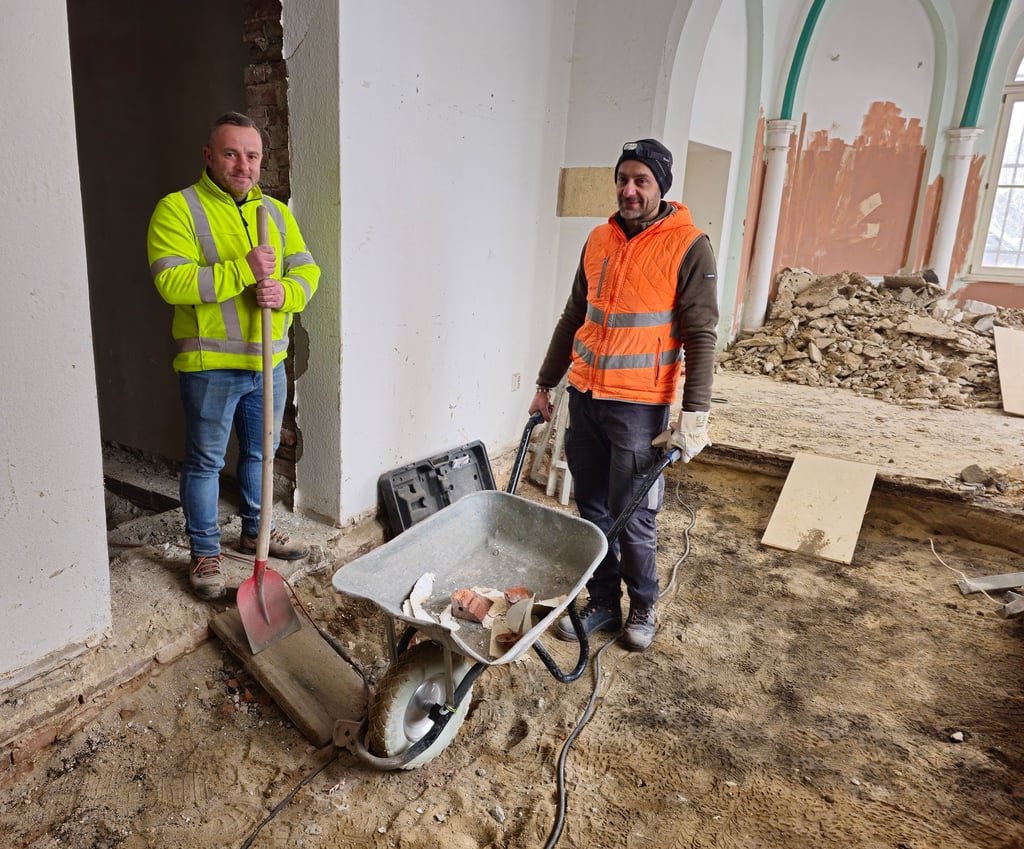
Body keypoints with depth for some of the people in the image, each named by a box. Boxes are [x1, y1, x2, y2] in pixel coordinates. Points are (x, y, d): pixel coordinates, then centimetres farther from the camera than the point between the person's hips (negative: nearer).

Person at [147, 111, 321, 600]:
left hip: (268, 362, 6)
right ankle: (205, 551, 23)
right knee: (205, 462, 6)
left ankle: (255, 531, 38)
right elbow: (171, 281, -20)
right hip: (210, 365, -5)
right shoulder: (178, 208, -9)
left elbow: (307, 270, 7)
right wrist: (245, 270, -25)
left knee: (261, 452, 18)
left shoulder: (276, 212, 10)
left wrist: (285, 292, -15)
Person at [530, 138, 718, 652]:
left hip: (638, 406, -5)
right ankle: (602, 603, 29)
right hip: (584, 396, 6)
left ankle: (642, 608, 25)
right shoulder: (599, 240, 10)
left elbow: (701, 337, -10)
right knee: (592, 510, 12)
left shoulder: (688, 247, -7)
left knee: (632, 518, 2)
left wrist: (694, 415, -15)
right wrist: (546, 385, 16)